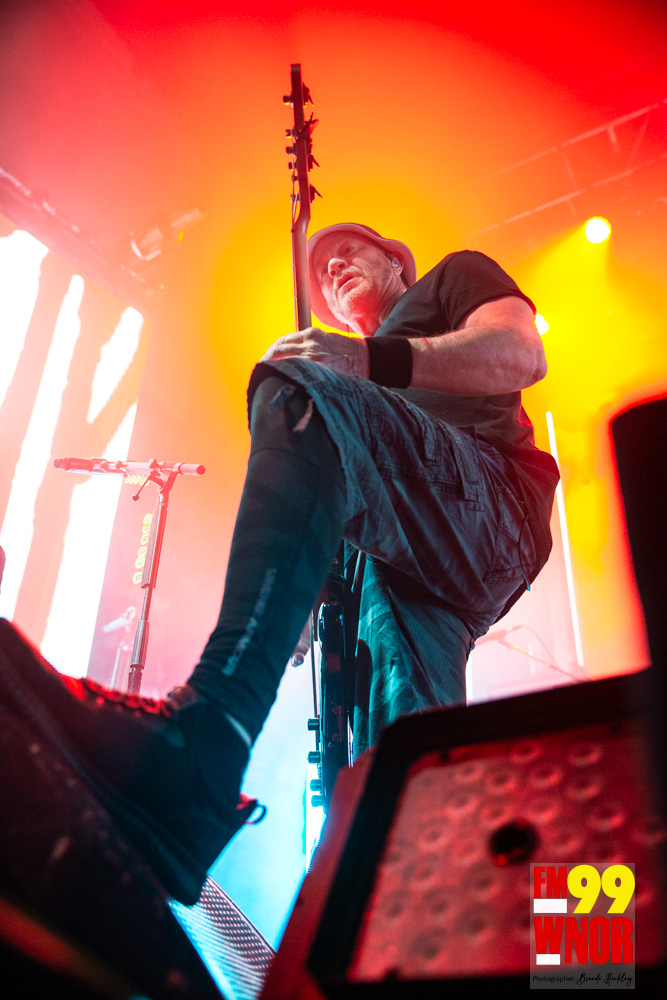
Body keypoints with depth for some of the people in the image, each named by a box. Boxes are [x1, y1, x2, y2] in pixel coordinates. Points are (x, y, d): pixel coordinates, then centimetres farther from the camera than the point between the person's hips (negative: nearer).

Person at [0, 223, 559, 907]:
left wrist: (376, 360, -14)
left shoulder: (455, 275, 25)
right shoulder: (359, 350, 41)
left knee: (299, 392, -30)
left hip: (492, 504, -6)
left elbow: (522, 354, 0)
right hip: (409, 562, 7)